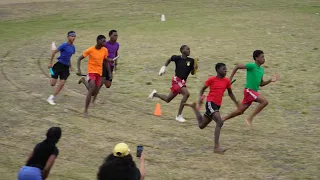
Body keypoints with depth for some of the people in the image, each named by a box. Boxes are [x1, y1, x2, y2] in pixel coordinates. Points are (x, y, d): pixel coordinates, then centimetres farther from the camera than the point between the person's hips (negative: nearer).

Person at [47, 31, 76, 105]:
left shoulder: (73, 47, 6)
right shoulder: (64, 45, -13)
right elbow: (54, 52, -8)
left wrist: (70, 66, 18)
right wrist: (50, 63, -8)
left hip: (66, 67, 6)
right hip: (59, 65, -6)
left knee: (62, 84, -4)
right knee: (53, 84, -6)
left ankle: (51, 98, 6)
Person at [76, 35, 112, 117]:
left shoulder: (105, 50, -1)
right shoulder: (90, 50, -15)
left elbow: (105, 61, 14)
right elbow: (79, 59, -9)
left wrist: (109, 73, 11)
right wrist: (79, 70, -20)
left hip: (99, 72, 5)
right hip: (91, 71, -5)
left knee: (94, 93, 10)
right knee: (92, 89, -22)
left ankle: (84, 81, 39)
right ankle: (85, 110, -12)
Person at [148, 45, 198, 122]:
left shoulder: (191, 61, 1)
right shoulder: (177, 58, -8)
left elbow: (192, 73, 6)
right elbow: (169, 60, 13)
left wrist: (195, 69, -13)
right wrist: (164, 67, 8)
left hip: (183, 82, 6)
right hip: (176, 80, -6)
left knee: (168, 99, 16)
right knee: (186, 94, -27)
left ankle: (155, 94, 45)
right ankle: (179, 115, -18)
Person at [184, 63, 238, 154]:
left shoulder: (227, 81, 7)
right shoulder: (211, 79, -6)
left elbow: (230, 93, 19)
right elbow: (203, 89, 3)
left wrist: (236, 103, 10)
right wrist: (201, 97, -15)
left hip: (217, 105, 7)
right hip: (210, 103, -7)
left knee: (201, 125, 20)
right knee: (219, 122, -25)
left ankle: (194, 107, 44)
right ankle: (217, 147, -24)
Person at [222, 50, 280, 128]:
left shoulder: (261, 70, 15)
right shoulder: (252, 66, -11)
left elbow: (261, 84, 20)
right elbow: (237, 67, -7)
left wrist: (270, 80, 6)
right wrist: (230, 78, -9)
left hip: (254, 92, 9)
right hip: (249, 90, -9)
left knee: (240, 111, 10)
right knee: (265, 101, -23)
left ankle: (222, 119, 21)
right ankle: (250, 118, -16)